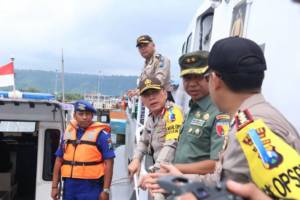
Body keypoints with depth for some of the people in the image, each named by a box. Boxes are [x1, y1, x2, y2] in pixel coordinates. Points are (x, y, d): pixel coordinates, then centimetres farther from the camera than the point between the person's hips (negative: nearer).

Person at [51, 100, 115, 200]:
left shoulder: (100, 133, -6)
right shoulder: (68, 132, 10)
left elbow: (108, 162, -9)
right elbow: (59, 160, 14)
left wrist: (106, 190, -13)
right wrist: (54, 186, 10)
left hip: (91, 187, -5)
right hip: (69, 185, 5)